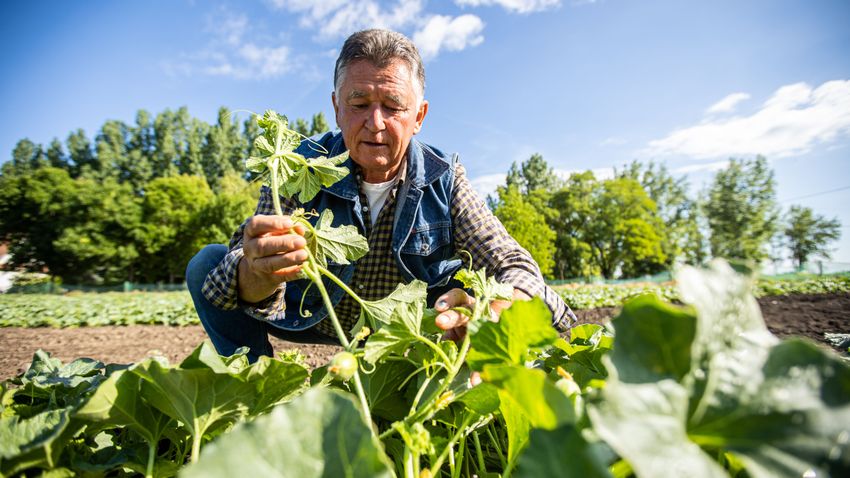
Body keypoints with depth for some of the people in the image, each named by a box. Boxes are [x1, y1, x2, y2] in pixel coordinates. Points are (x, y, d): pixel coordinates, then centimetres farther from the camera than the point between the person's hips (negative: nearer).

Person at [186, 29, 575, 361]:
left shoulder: (442, 179, -17)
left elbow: (516, 268, -22)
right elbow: (250, 285, -28)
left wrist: (487, 314, -46)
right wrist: (260, 273, -55)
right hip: (318, 320, 1)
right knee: (208, 265, -19)